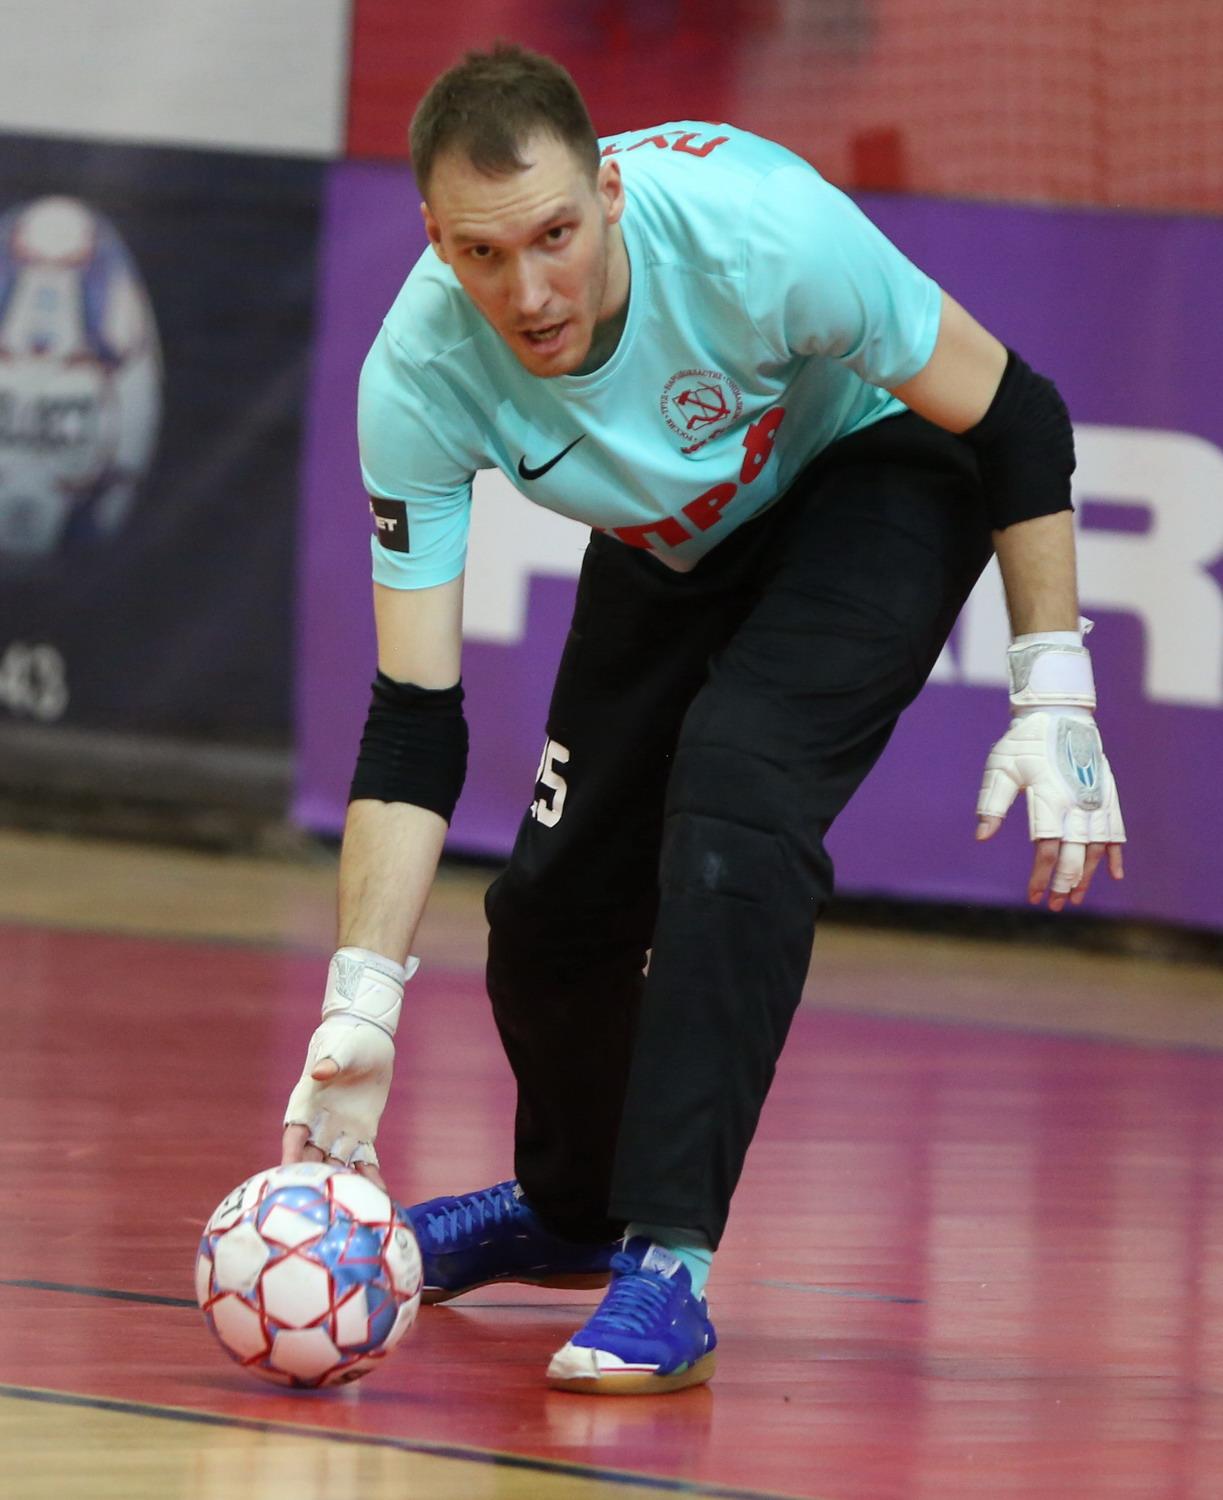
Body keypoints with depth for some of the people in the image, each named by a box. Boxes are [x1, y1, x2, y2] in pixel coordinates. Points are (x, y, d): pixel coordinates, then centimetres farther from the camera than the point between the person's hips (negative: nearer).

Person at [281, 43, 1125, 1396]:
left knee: (734, 791, -28)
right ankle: (572, 1207, 35)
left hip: (877, 473, -4)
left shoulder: (759, 232, -39)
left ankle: (667, 1264, -24)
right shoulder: (418, 375, -30)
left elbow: (1014, 418, -23)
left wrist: (1053, 699, -23)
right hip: (675, 541, 4)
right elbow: (412, 723, -25)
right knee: (553, 899, 1)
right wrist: (359, 1007, -32)